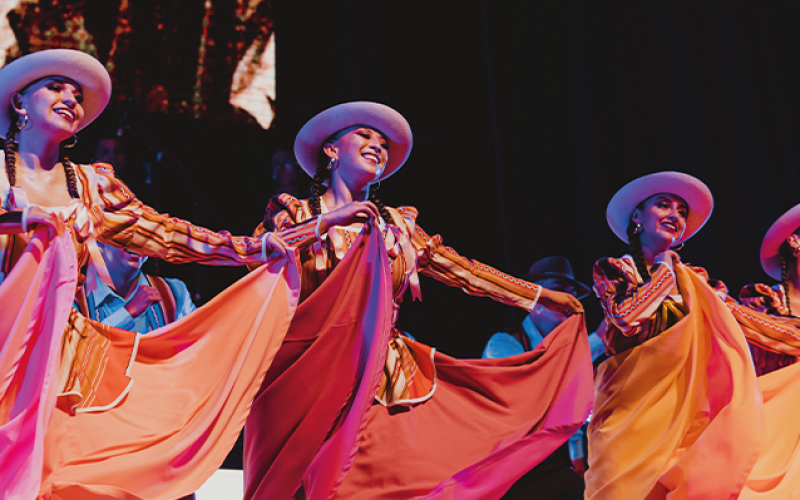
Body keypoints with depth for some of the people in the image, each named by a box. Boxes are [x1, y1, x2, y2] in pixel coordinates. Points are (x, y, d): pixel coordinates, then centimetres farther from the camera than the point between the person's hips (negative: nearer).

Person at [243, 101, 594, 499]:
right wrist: (327, 223, -12)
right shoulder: (297, 212, 9)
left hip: (384, 383, 3)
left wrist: (542, 296, 16)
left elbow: (462, 270, 17)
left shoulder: (397, 225, 18)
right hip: (310, 378, -3)